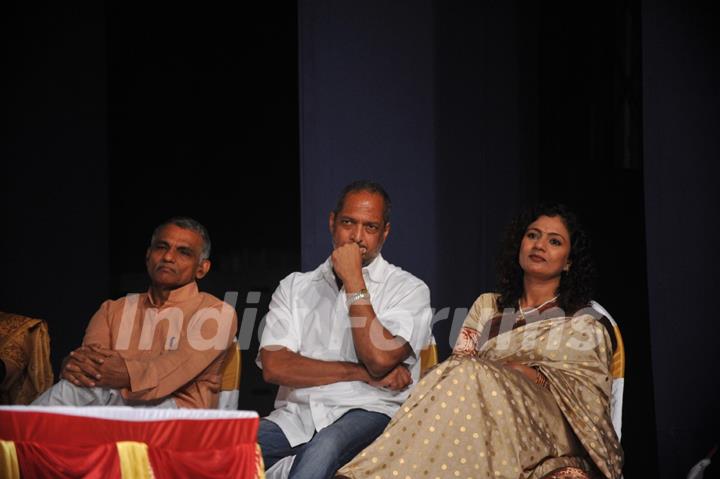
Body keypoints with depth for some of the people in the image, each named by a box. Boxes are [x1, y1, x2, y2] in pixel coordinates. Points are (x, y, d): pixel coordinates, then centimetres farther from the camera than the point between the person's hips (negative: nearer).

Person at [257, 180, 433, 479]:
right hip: (296, 416, 3)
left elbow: (380, 359, -10)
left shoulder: (408, 289, 9)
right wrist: (362, 373, -7)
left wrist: (353, 281, -4)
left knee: (325, 447, -39)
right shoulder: (294, 287, 17)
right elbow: (274, 366, 0)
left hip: (367, 413, -2)